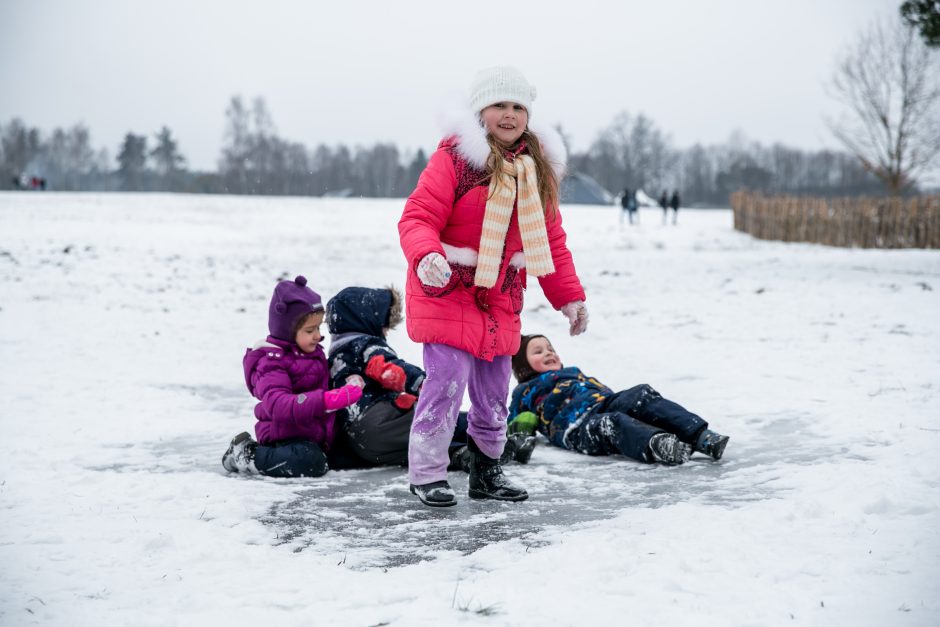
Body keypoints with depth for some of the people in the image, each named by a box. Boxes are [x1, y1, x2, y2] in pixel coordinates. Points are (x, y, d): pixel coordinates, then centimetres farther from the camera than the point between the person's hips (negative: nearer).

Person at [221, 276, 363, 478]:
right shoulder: (271, 363, -16)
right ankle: (245, 455, -11)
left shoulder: (314, 352, 11)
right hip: (285, 435, -9)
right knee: (311, 462, -33)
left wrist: (348, 383, 8)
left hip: (316, 435, 9)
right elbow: (278, 405, -33)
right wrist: (326, 400, -43)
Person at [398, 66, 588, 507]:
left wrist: (569, 296, 9)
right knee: (447, 381, -12)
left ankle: (486, 472, 26)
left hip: (502, 298, 6)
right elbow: (418, 218, -19)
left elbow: (549, 239, 13)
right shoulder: (455, 157, -14)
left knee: (494, 392, 11)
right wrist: (426, 257, -39)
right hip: (447, 290, -6)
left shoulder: (539, 168, 7)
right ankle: (426, 474, 2)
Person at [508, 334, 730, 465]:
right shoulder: (525, 391, 27)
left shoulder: (573, 372, 42)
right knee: (614, 423, -37)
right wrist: (523, 424, 1)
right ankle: (658, 445, -68)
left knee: (643, 395, -23)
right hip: (579, 426, -5)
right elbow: (512, 427, 23)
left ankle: (701, 436, -41)